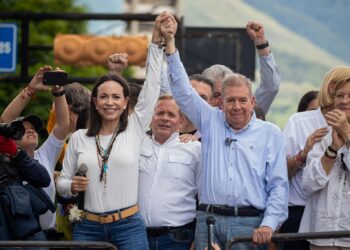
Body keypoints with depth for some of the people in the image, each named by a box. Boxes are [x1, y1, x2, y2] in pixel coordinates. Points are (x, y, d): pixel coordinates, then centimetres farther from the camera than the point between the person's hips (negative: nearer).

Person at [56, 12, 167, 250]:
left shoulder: (135, 129, 4)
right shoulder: (79, 138, 8)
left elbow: (152, 85, 1)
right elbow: (62, 181, 14)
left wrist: (156, 41, -2)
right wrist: (72, 186, -9)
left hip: (129, 226, -1)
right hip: (88, 227, 1)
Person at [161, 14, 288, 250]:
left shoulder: (270, 133, 7)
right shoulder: (211, 122, 15)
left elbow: (278, 185, 3)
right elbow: (183, 91, 11)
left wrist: (268, 225, -10)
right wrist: (170, 43, 5)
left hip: (248, 223, -2)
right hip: (208, 220, 2)